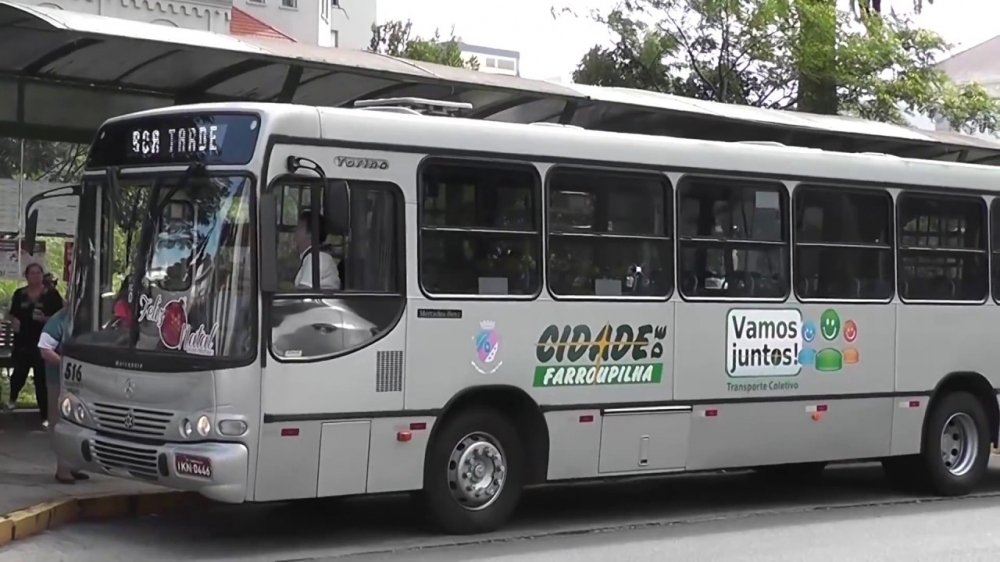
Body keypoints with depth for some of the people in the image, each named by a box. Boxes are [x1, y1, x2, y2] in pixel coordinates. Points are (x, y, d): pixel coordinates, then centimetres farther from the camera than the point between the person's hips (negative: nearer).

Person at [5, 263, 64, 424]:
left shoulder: (52, 295, -4)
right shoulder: (19, 294, 6)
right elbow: (11, 314, 17)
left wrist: (44, 319, -19)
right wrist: (13, 321, -5)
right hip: (22, 343, 3)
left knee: (42, 380, -2)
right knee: (19, 374, 19)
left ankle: (45, 416, 3)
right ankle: (12, 399, 49)